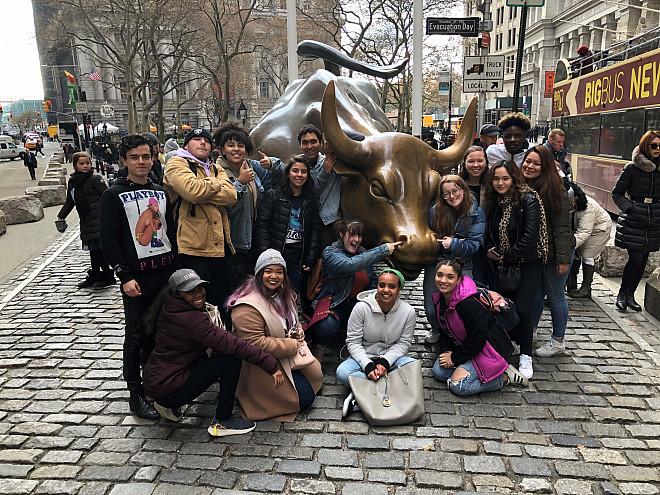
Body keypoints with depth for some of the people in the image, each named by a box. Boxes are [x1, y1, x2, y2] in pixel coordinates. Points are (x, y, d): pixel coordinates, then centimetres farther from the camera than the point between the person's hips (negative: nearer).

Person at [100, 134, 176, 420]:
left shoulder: (161, 192, 14)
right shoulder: (114, 195, -2)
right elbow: (109, 241, -7)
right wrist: (125, 276, -15)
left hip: (166, 272, 5)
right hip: (137, 276, -5)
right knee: (136, 336, 2)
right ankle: (136, 394, 14)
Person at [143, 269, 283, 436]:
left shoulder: (169, 309, 2)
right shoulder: (191, 321, -25)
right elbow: (234, 345, -27)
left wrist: (201, 308, 13)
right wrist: (272, 365, -25)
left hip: (152, 380, 9)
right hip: (168, 390, -9)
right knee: (231, 359, -14)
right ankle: (222, 422, -3)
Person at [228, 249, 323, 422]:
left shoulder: (284, 294, 4)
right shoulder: (247, 307, -26)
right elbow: (254, 344, -30)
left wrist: (298, 332, -3)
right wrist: (292, 345, -23)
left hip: (289, 355, 9)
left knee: (316, 374, 13)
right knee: (304, 397, -8)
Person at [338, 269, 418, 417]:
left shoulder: (408, 311, -9)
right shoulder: (361, 307, -13)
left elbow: (403, 343, -3)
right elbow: (353, 342, -10)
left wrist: (385, 362, -20)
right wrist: (368, 365, -25)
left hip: (391, 358, 1)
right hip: (364, 358, -1)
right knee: (342, 372, -31)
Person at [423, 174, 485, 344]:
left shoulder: (477, 213, -3)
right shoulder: (435, 211, -1)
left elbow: (474, 245, -7)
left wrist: (452, 244, -21)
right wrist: (443, 243, -14)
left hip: (462, 267, -1)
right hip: (436, 264, 1)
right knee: (431, 310, -7)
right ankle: (437, 330, 30)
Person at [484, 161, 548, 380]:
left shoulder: (528, 200, -13)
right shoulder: (494, 203, 7)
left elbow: (530, 236, -19)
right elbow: (490, 232, 17)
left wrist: (508, 257, -15)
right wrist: (489, 250, -2)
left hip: (527, 264, -6)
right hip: (503, 265, 6)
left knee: (522, 309, -12)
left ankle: (526, 357, 5)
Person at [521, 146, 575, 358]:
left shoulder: (554, 190, -17)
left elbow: (562, 226, -17)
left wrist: (563, 258, -18)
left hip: (554, 252, -6)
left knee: (555, 296, 8)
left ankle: (558, 341, 25)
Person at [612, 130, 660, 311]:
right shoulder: (632, 168, -5)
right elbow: (617, 193, -1)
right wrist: (629, 207, -13)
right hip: (633, 222, -5)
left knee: (643, 261, 7)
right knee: (636, 259, -10)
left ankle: (630, 295, 20)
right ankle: (622, 293, 10)